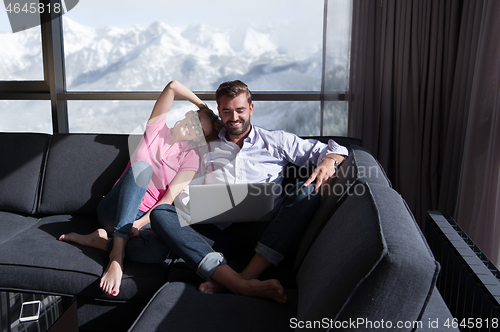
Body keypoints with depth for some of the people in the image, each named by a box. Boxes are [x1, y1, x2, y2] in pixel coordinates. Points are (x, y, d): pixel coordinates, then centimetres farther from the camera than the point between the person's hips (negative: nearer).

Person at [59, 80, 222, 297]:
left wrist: (138, 224, -22)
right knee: (142, 166, -32)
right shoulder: (158, 127, 6)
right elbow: (173, 86, -6)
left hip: (145, 218, 0)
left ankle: (99, 240, -14)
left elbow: (168, 200, -9)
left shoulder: (191, 157, 2)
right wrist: (204, 107, 5)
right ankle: (117, 256, -38)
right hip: (115, 209, 1)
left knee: (159, 249, -37)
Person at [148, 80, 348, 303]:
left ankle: (246, 276, -37)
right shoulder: (208, 150, 26)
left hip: (264, 230, -1)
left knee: (308, 191, -27)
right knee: (160, 213, -23)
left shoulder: (275, 140, 19)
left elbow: (332, 149, 16)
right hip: (220, 231, 2)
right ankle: (243, 285, -41)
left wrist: (328, 162, -8)